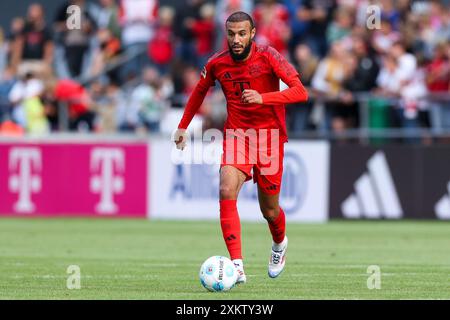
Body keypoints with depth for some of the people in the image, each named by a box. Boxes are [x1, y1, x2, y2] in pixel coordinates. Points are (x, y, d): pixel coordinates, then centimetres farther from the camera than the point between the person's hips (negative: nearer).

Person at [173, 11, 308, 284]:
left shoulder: (268, 57, -15)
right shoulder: (217, 64, -3)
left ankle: (280, 243, 45)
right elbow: (199, 92, 19)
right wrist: (183, 127, 19)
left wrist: (262, 98, -36)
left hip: (269, 136, -2)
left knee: (269, 210, 7)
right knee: (227, 192, -24)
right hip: (236, 135, 2)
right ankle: (237, 266, -28)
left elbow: (300, 92, -24)